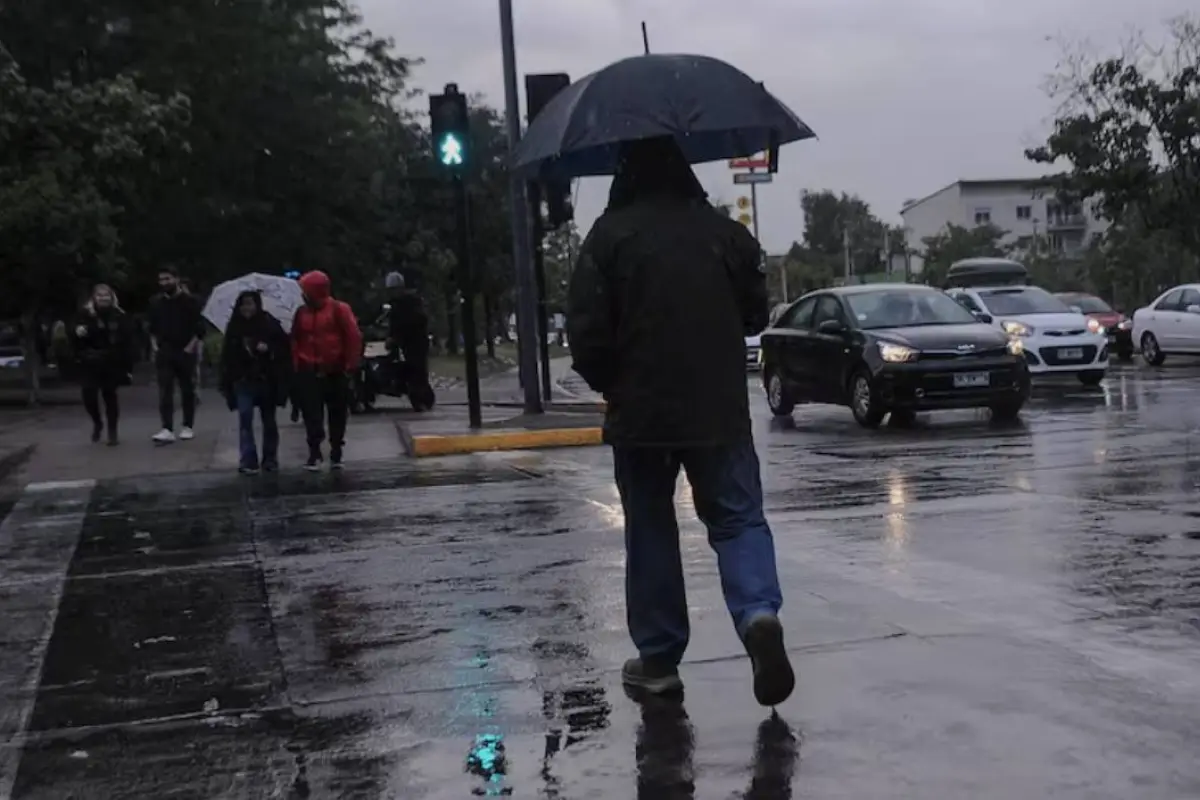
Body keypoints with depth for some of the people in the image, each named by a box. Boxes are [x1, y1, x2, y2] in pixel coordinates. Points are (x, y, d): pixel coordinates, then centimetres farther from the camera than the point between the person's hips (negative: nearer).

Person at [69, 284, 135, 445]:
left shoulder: (119, 317, -1)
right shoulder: (86, 315, 0)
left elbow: (128, 342, -2)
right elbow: (74, 337, 4)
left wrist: (128, 365, -6)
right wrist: (77, 333, -21)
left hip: (112, 364, -1)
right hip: (91, 364, 1)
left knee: (110, 396, 4)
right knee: (89, 396, -7)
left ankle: (113, 432, 17)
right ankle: (97, 423, 22)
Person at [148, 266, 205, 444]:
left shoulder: (189, 302, -4)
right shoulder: (157, 303, 9)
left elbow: (199, 329, -5)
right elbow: (153, 328, 19)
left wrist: (191, 347, -11)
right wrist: (154, 345, 7)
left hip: (185, 352, -3)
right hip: (164, 353, 3)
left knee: (187, 391, 6)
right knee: (165, 392, -8)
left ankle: (187, 427, 16)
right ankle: (167, 430, -15)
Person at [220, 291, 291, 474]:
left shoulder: (269, 323, -4)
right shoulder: (234, 327, 3)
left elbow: (285, 346, -4)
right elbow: (227, 354, 7)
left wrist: (269, 348, -22)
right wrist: (226, 381, 4)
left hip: (267, 379, -1)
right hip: (243, 380, 1)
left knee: (269, 420, 9)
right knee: (245, 418, -10)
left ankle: (270, 459, 21)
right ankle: (248, 460, -11)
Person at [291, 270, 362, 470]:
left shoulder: (339, 309, -6)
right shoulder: (302, 312, 5)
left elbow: (354, 337, -6)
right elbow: (295, 340, 11)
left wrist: (350, 365, -8)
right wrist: (296, 365, 3)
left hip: (336, 371, -2)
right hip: (309, 372, 2)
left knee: (337, 414, 7)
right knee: (312, 414, -4)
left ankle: (336, 453, 17)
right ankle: (314, 453, -3)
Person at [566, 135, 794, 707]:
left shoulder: (609, 236, -7)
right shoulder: (725, 232, 2)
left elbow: (586, 330, -9)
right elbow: (755, 314, 9)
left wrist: (608, 383, 8)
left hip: (640, 411, -1)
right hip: (720, 409, 2)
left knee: (650, 531, 10)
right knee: (738, 518, 9)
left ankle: (658, 658, 13)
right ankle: (758, 614, -17)